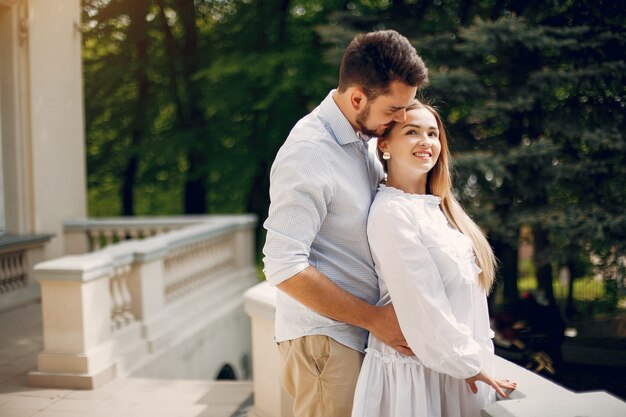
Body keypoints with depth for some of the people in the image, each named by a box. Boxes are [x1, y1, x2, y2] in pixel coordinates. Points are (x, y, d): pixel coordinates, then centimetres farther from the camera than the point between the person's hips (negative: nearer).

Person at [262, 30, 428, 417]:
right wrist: (375, 317, -18)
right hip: (325, 339, -8)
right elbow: (284, 267, -24)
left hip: (358, 331, 8)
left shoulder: (363, 139, 7)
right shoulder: (308, 152, -19)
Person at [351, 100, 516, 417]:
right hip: (416, 374, -8)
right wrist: (468, 363, -14)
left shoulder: (438, 209, 10)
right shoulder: (391, 212, -16)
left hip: (462, 369, 8)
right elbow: (421, 305, -19)